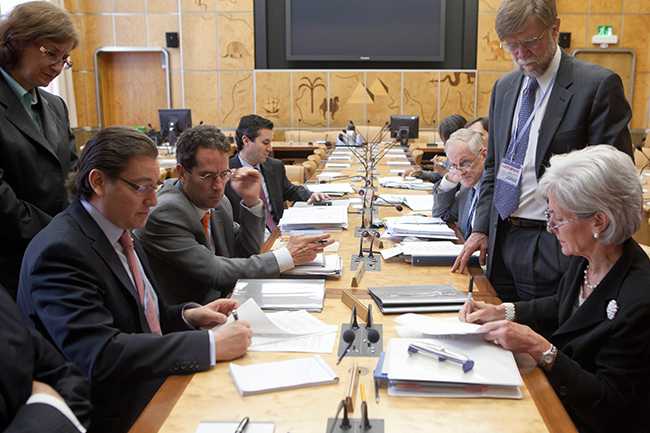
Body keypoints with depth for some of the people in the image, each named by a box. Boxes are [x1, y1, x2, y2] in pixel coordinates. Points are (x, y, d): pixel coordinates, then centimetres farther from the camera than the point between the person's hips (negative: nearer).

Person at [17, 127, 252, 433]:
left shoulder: (121, 233, 7)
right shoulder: (59, 250, -19)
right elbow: (99, 356, -28)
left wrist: (188, 316, -2)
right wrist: (211, 345, -27)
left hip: (156, 390, 8)